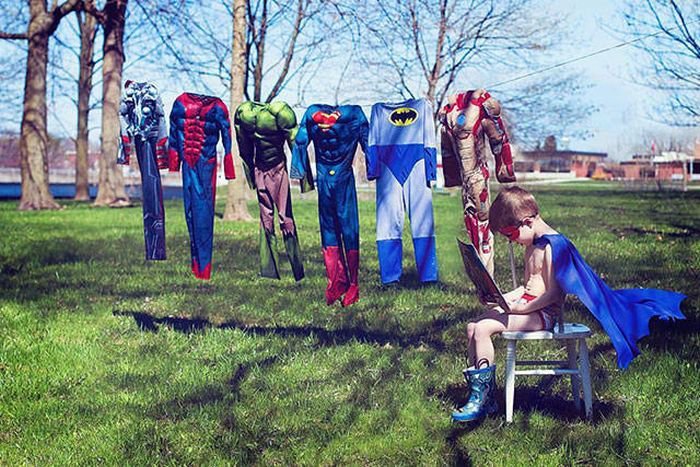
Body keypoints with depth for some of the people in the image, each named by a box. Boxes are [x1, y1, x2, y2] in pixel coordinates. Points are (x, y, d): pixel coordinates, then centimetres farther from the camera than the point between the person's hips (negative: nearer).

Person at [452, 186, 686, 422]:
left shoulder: (552, 245, -14)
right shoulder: (533, 245, 16)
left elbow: (552, 294, -19)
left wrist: (521, 308, -21)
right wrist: (501, 298, 6)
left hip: (542, 313, -10)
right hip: (527, 305, 10)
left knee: (483, 329, -23)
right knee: (472, 327, -1)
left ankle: (482, 398, -14)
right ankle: (480, 392, 0)